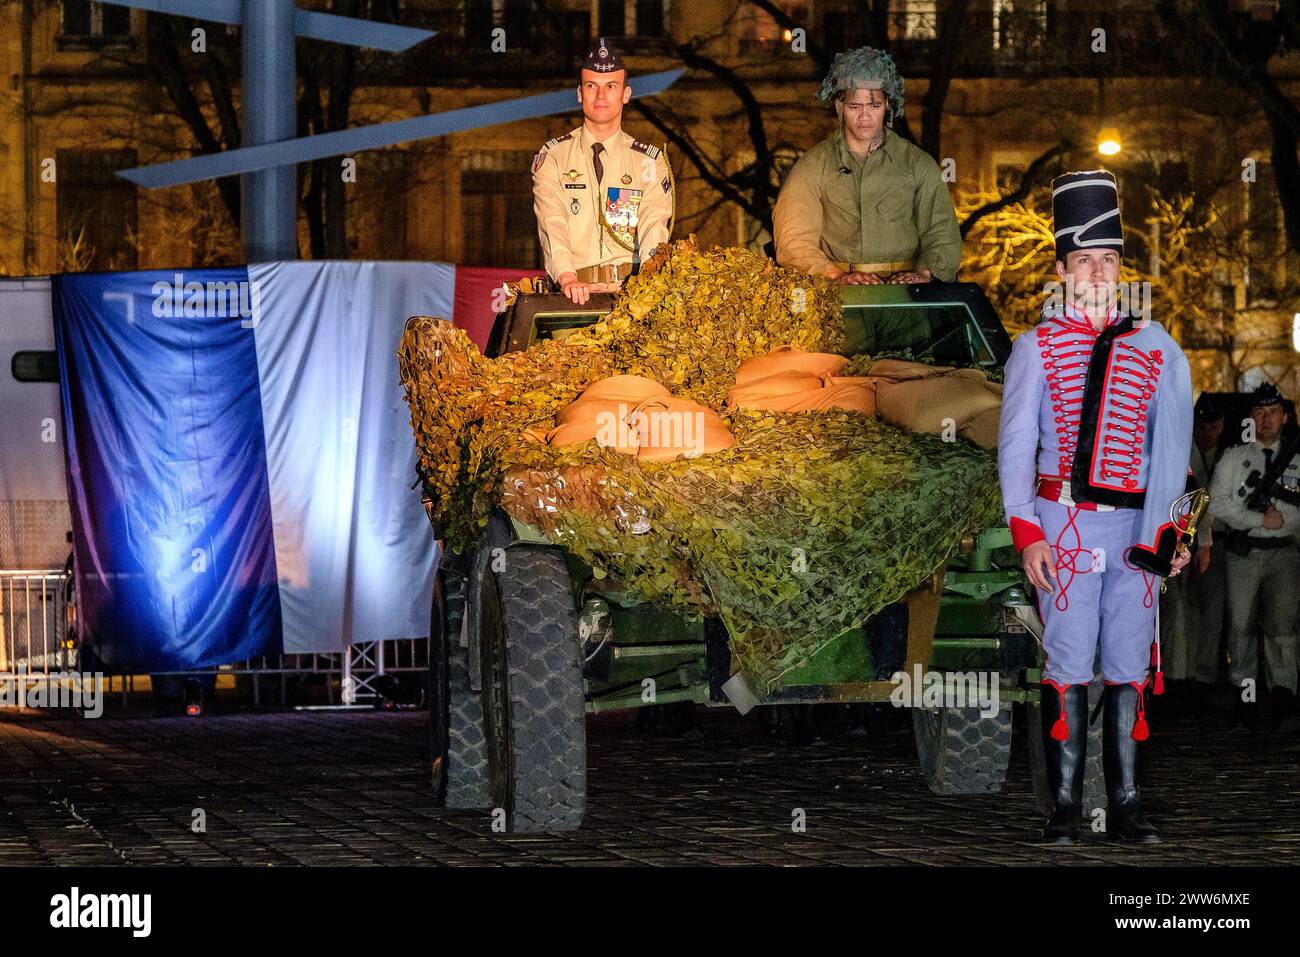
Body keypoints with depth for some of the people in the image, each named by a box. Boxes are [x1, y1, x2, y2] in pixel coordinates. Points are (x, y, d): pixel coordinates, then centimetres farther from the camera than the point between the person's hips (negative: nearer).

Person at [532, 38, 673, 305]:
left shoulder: (651, 161, 13)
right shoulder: (552, 157, 10)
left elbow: (655, 227, -1)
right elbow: (551, 223, -4)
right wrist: (567, 280, -23)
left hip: (633, 291, 1)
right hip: (573, 297, -1)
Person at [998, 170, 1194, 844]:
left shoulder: (1150, 348, 10)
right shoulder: (1036, 347, 3)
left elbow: (1169, 446, 12)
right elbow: (1015, 446, 1)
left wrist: (1168, 528, 4)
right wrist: (1026, 534, -7)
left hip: (1135, 530, 3)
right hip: (1064, 528, -3)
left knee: (1129, 667, 4)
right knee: (1068, 667, -3)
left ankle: (1125, 805, 8)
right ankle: (1065, 807, 1)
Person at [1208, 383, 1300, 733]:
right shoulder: (1233, 458, 8)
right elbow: (1218, 503, -2)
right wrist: (1260, 519, -9)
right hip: (1244, 551, 0)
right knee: (1241, 626, 2)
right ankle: (1243, 700, 7)